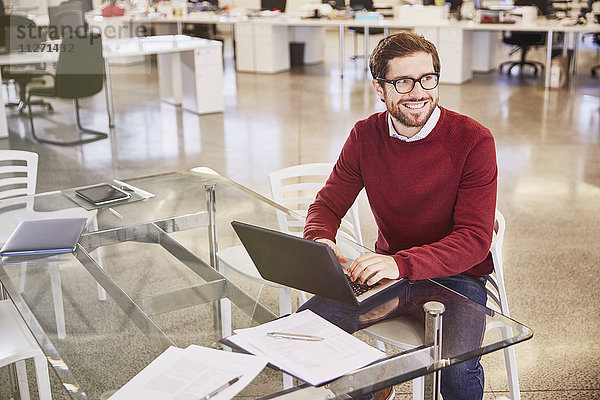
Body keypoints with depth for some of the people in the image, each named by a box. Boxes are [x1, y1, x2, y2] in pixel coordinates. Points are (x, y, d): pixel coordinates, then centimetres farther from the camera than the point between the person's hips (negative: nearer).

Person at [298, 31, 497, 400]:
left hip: (456, 274, -4)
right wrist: (320, 242, -22)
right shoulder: (365, 136, -2)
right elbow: (328, 204, 3)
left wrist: (401, 264, -36)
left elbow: (475, 238, -20)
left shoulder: (474, 140, -15)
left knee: (458, 369, -30)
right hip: (388, 268, 4)